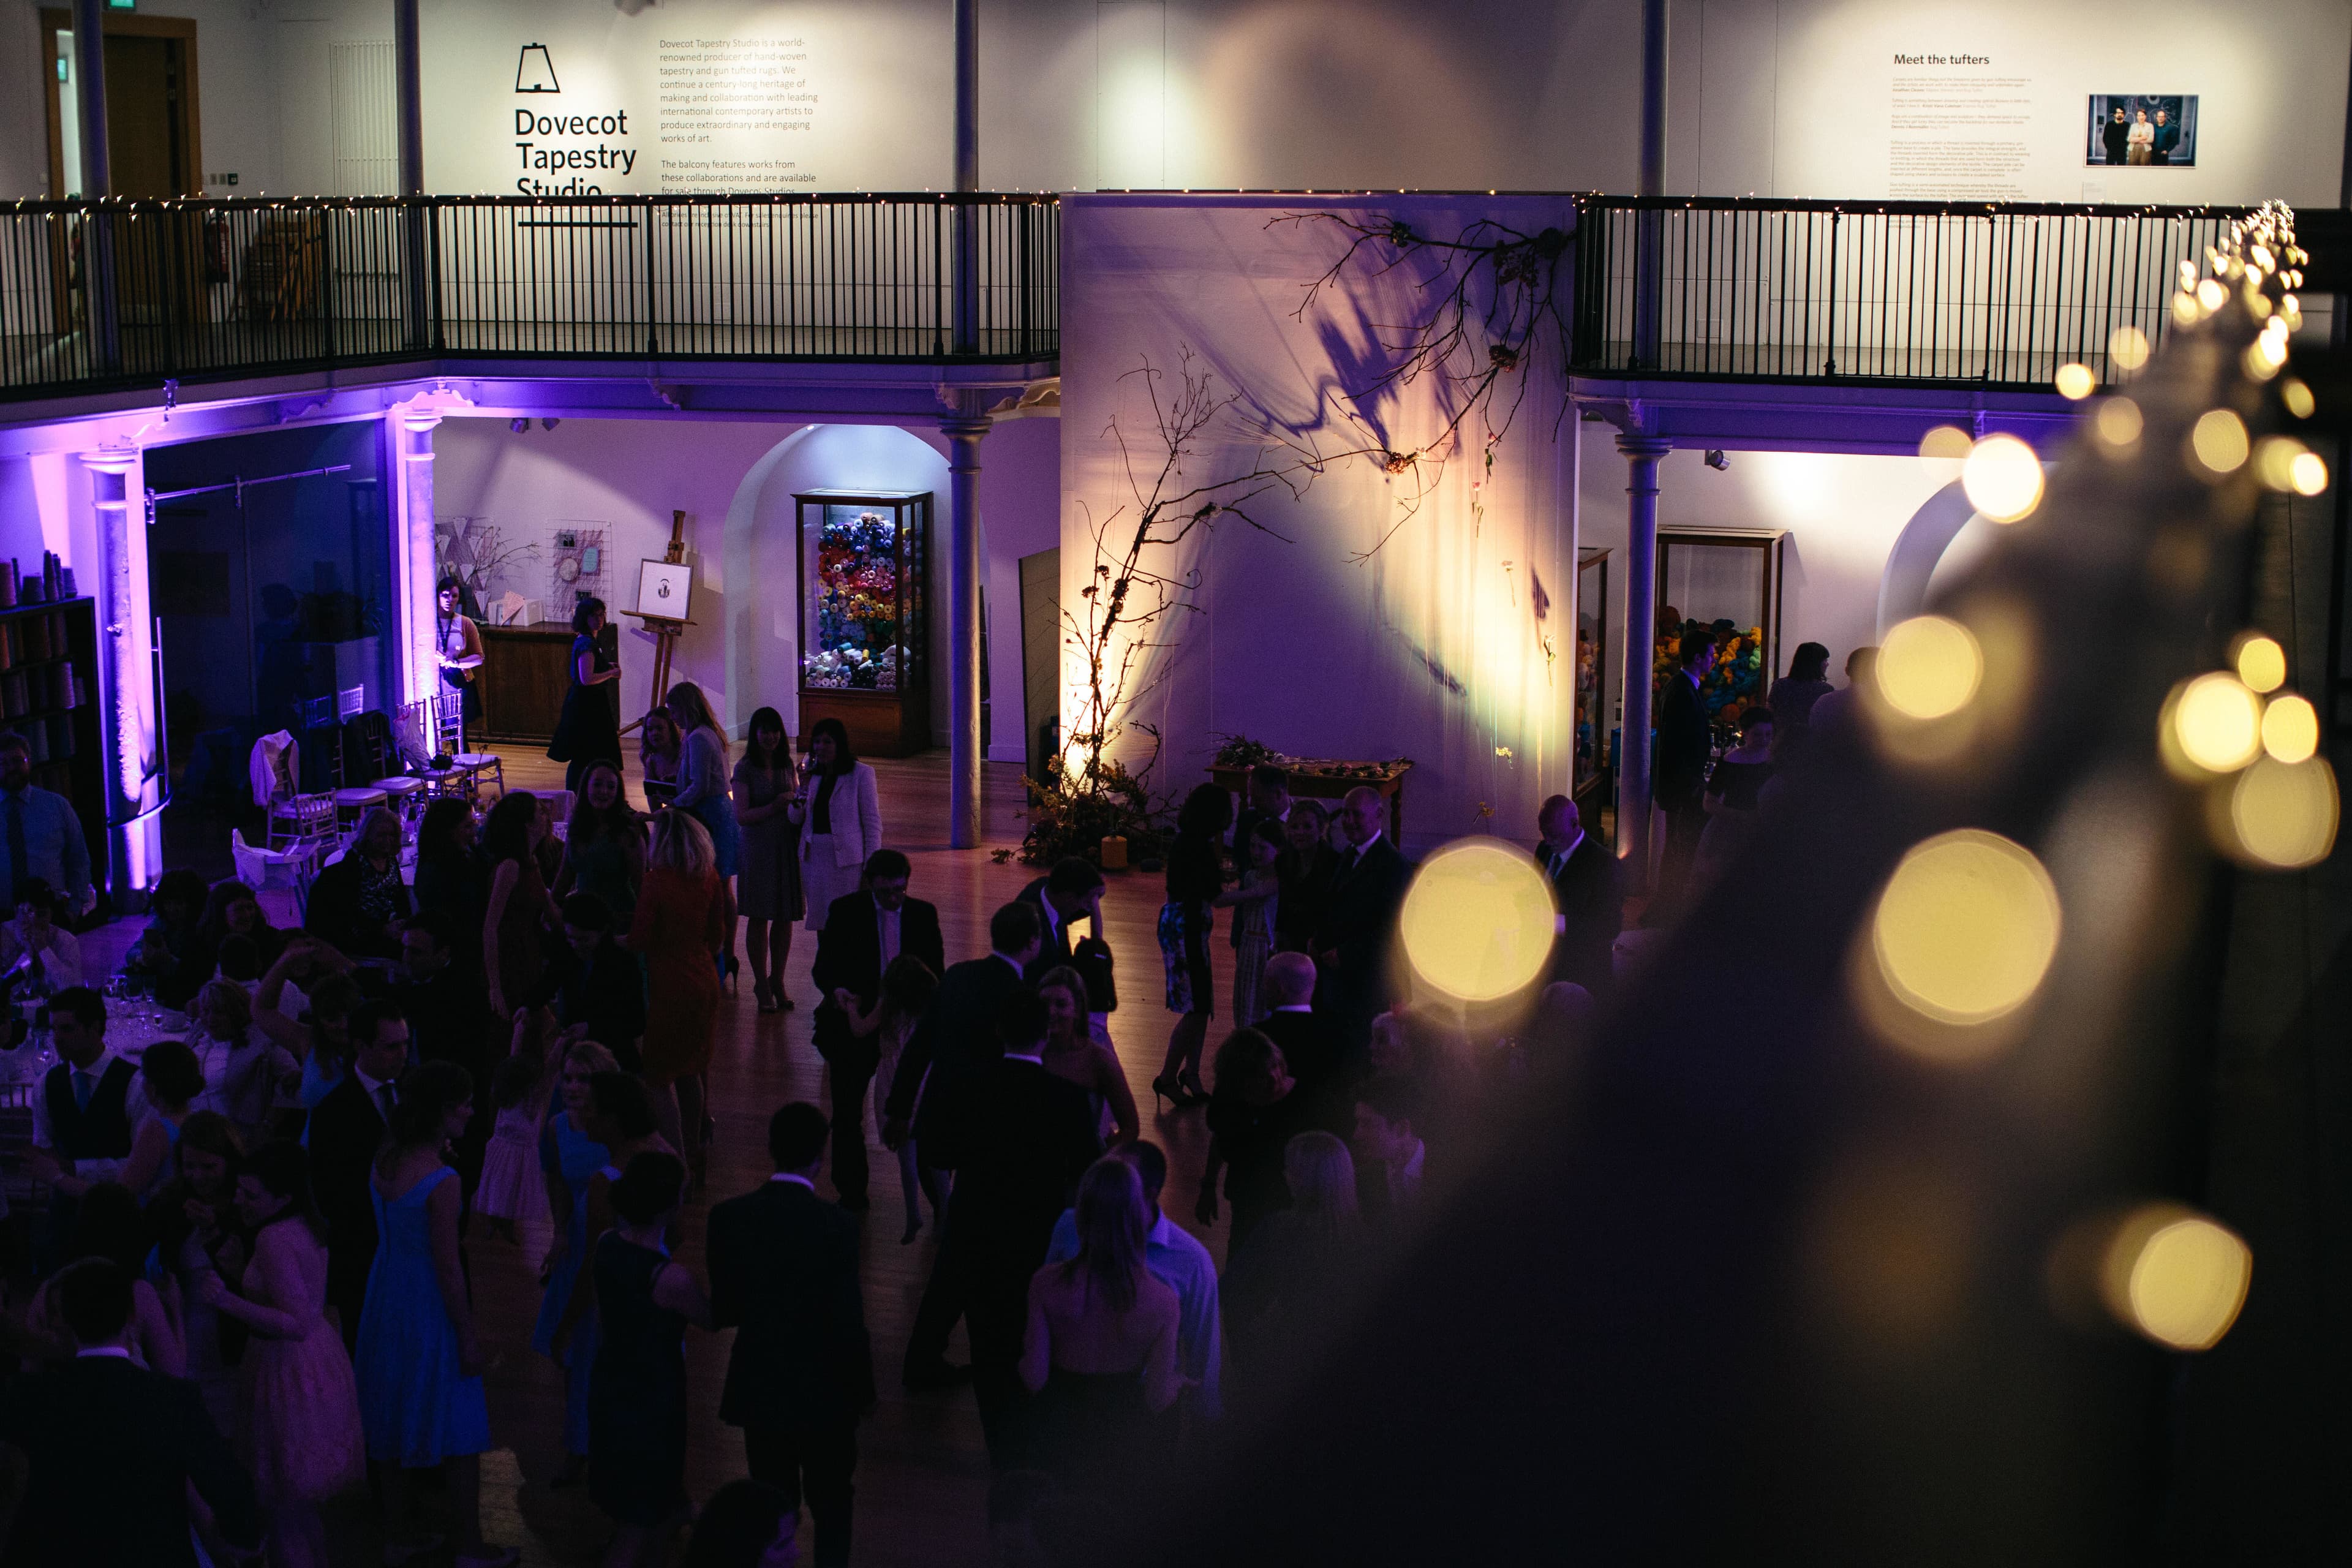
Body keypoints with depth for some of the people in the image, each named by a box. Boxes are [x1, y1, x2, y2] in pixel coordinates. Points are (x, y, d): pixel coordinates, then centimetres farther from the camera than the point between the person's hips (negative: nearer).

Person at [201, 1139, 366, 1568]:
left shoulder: (275, 1239, -23)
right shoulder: (309, 1226, 5)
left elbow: (297, 1323, -27)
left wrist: (230, 1302, -29)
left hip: (290, 1373, -10)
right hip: (322, 1367, 10)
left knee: (285, 1507, 0)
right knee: (302, 1503, 21)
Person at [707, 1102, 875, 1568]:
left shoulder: (728, 1216, -12)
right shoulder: (835, 1226, -21)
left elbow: (723, 1311, -5)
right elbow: (848, 1324, -17)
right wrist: (863, 1389, -1)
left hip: (757, 1387, 3)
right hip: (822, 1391, -3)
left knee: (774, 1504, 18)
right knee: (832, 1505, 18)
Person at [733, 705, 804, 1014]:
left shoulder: (788, 765, 9)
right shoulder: (745, 769, -4)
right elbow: (741, 815, -8)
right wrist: (775, 807, -18)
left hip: (788, 848, 4)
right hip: (758, 848, -4)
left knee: (785, 918, 6)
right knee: (760, 918, 2)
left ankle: (778, 981, 19)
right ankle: (762, 984, 12)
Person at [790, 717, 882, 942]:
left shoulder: (861, 774, -5)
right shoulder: (813, 775, 12)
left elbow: (873, 822, -6)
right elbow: (795, 819, 10)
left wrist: (871, 867, -11)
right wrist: (803, 790, -8)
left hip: (847, 860, -5)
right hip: (814, 858, 5)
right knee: (822, 924, 9)